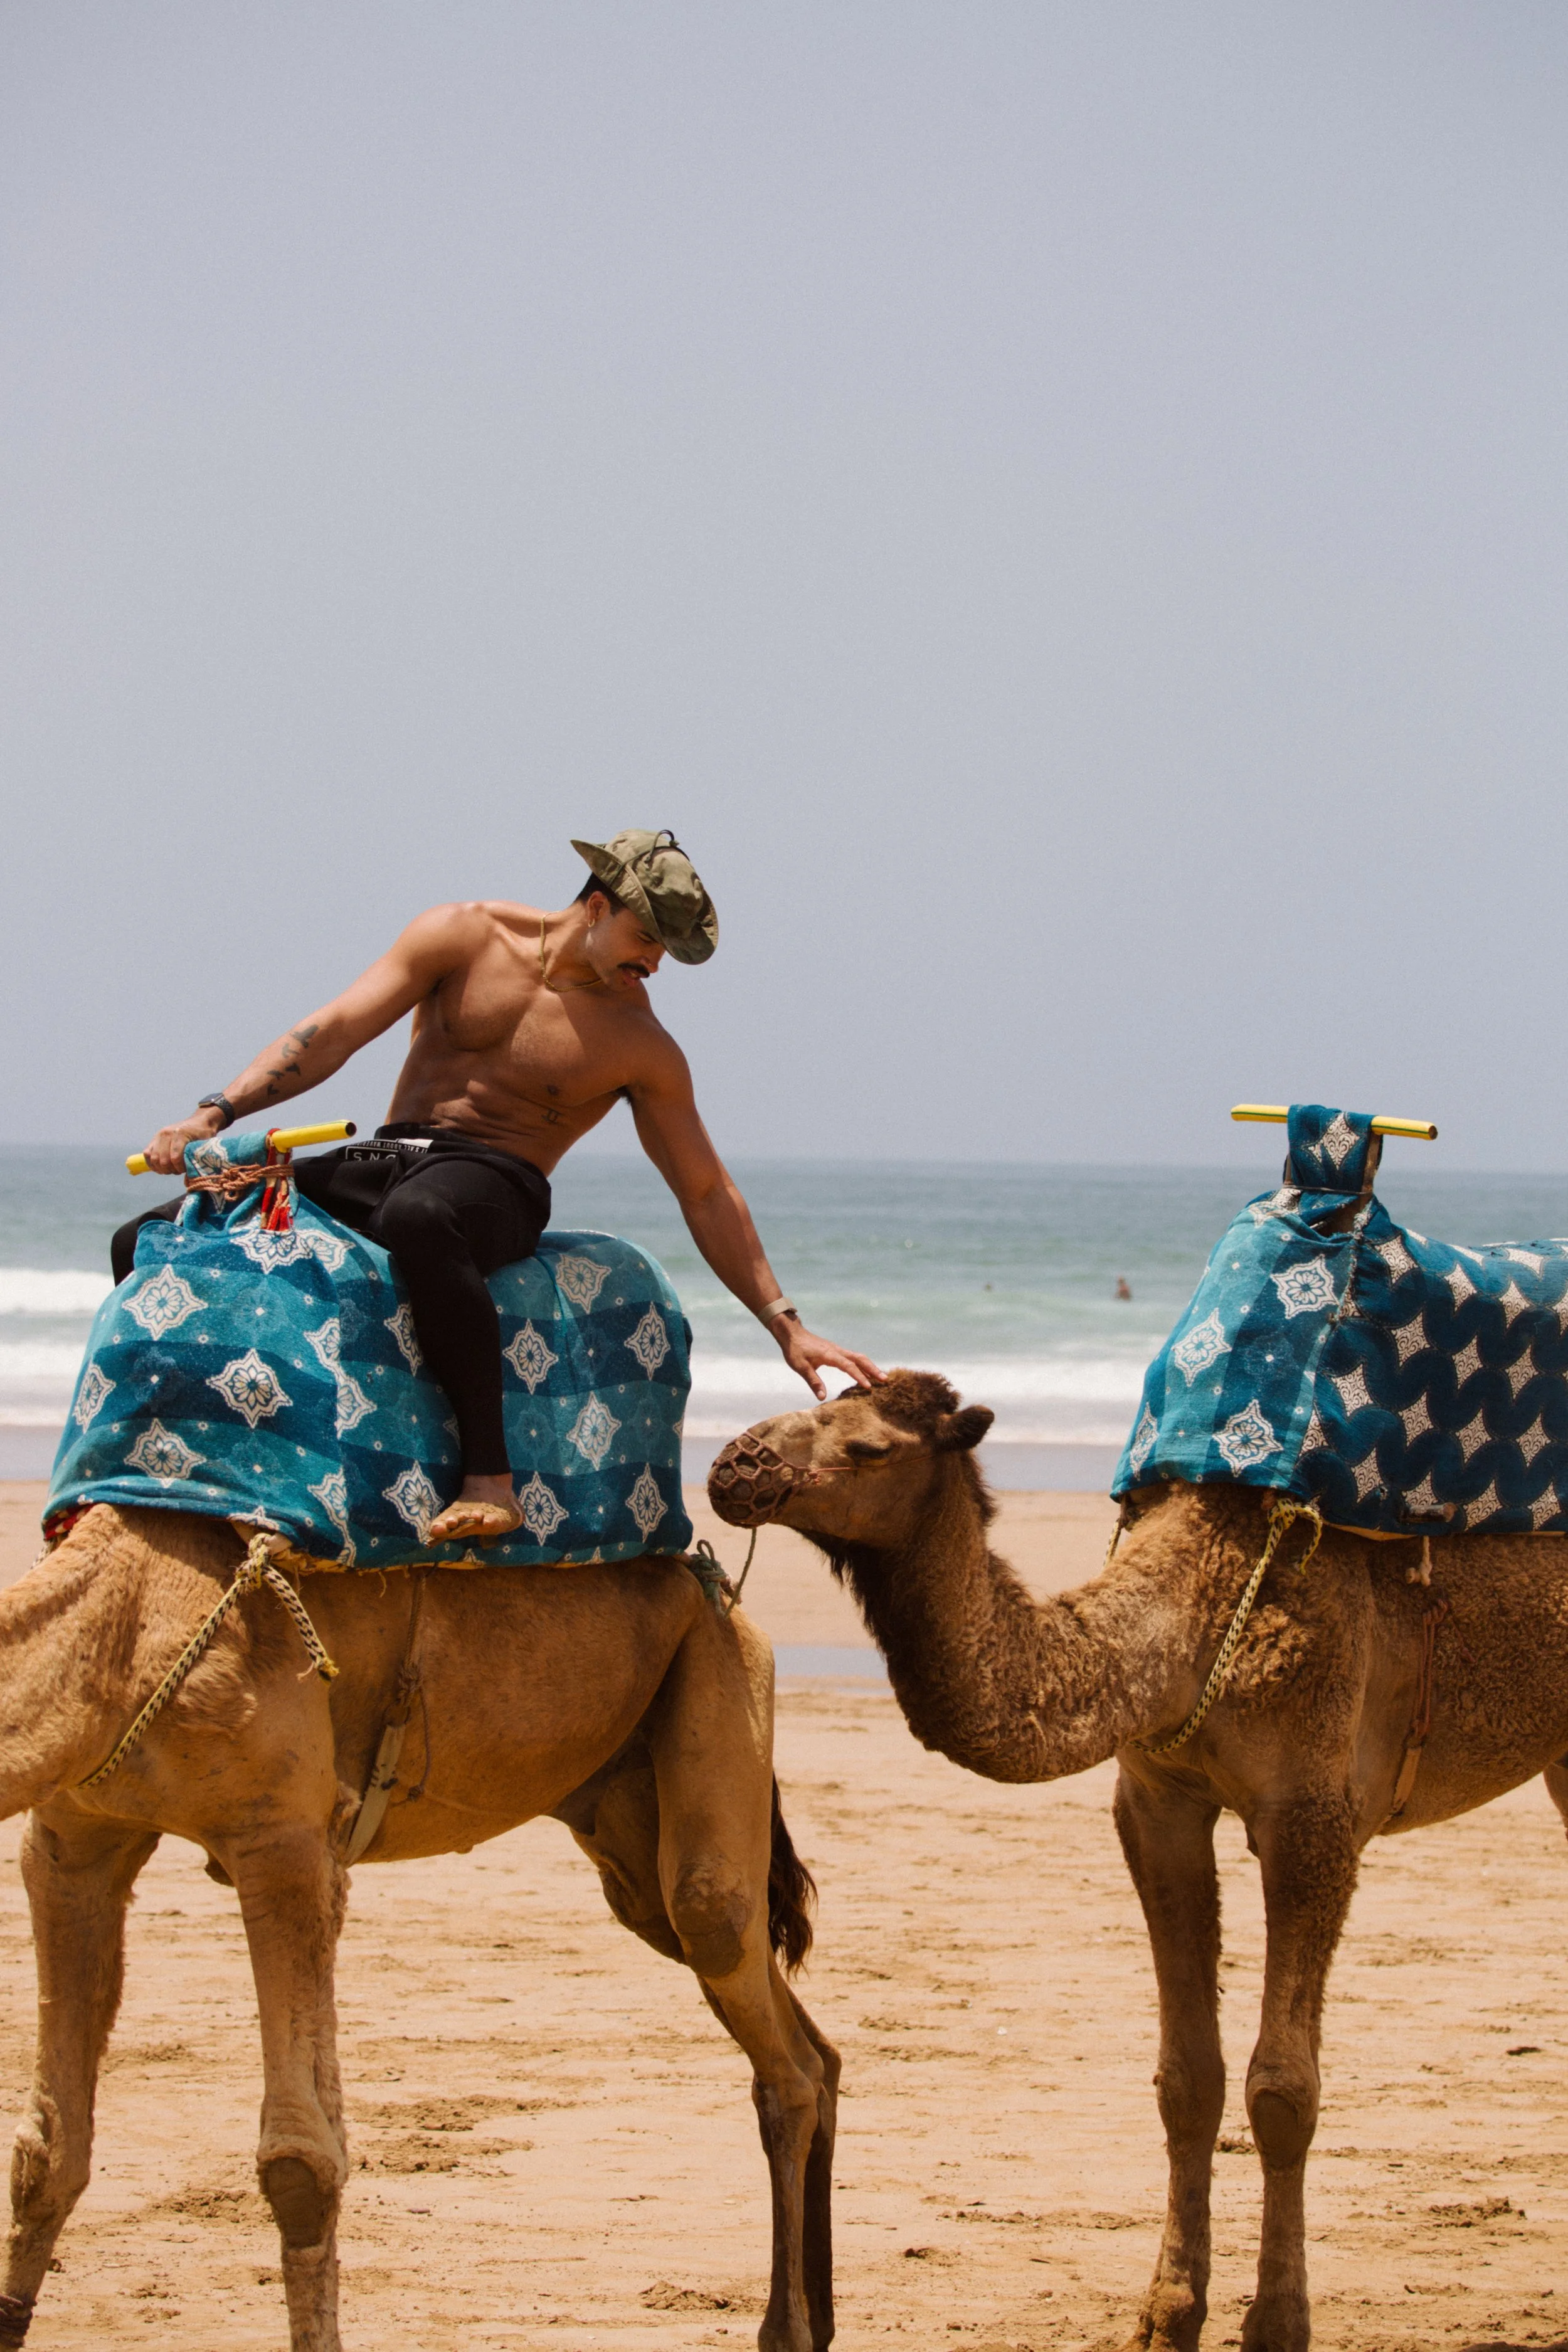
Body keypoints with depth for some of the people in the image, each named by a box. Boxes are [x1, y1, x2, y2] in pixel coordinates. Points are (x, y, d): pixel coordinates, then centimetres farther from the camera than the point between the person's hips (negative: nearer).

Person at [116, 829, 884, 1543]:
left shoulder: (640, 1044, 4)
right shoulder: (465, 938, 5)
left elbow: (708, 1196, 11)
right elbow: (336, 1030, 0)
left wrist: (786, 1327, 6)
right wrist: (216, 1113, -12)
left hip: (495, 1183, -3)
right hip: (377, 1162, 3)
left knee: (419, 1215, -45)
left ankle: (490, 1477, -42)